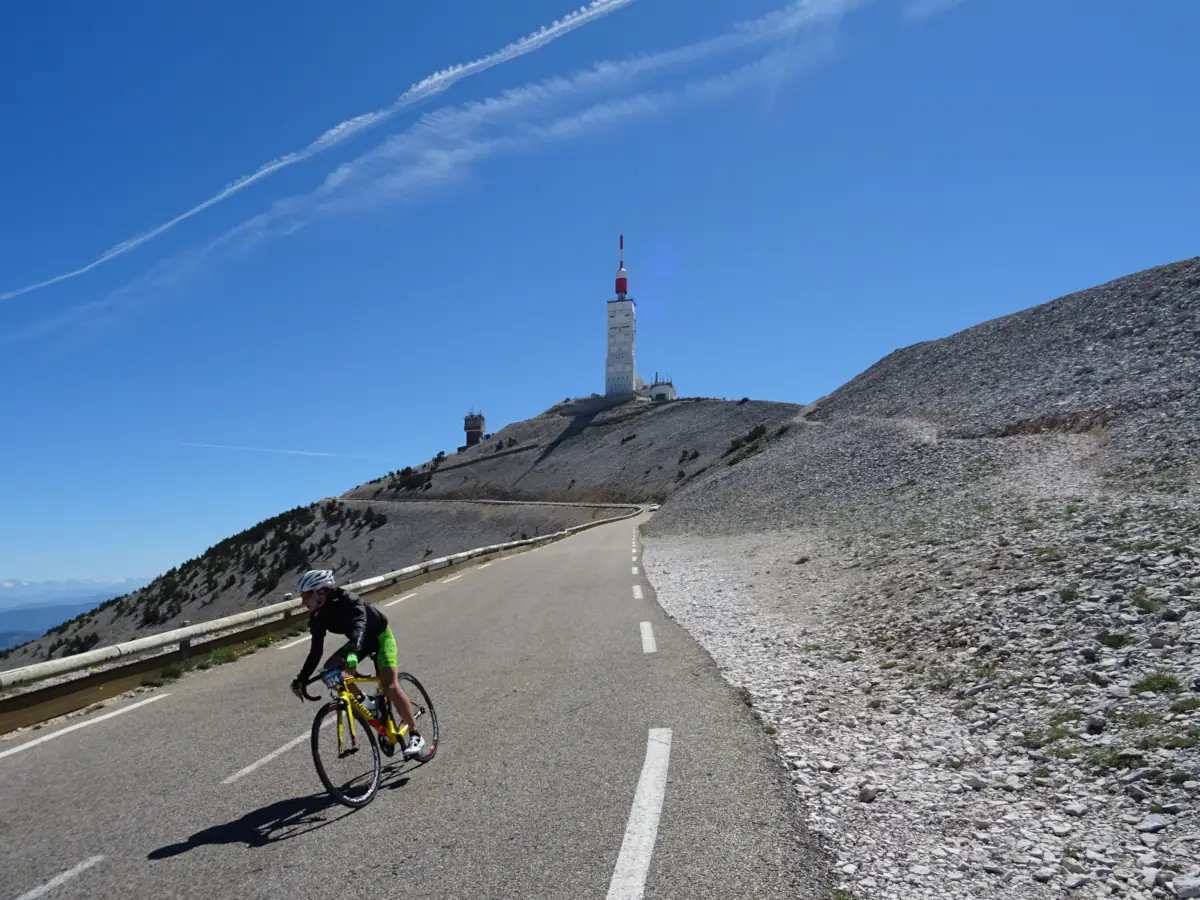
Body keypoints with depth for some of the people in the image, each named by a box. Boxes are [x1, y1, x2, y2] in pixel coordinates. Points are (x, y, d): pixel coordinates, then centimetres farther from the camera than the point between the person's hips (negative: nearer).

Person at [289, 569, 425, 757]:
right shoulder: (318, 616, -11)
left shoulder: (348, 601, -32)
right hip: (361, 641, 7)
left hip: (380, 636, -7)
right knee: (330, 670, -12)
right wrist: (301, 679, -15)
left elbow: (359, 625, -50)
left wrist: (353, 653, -68)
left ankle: (415, 735, -13)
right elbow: (316, 652, -6)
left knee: (389, 685, -22)